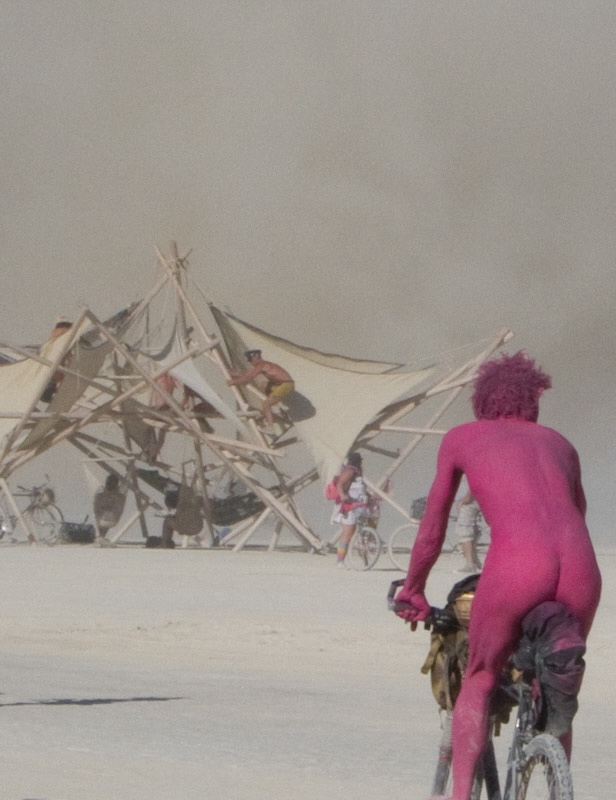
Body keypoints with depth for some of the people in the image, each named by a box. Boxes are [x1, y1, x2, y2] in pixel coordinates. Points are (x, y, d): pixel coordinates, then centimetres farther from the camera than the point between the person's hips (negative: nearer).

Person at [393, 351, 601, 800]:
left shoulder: (462, 438, 25)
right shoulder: (559, 444, 33)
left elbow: (432, 529, 29)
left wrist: (413, 591, 43)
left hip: (516, 564, -3)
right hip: (581, 566, 3)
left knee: (479, 682, 18)